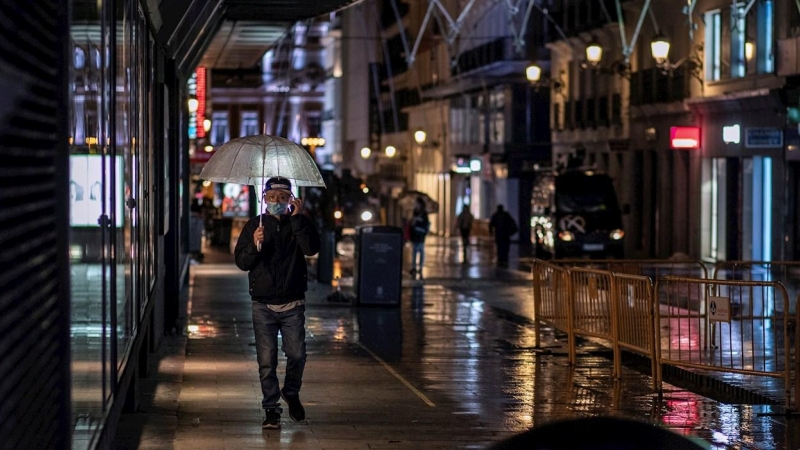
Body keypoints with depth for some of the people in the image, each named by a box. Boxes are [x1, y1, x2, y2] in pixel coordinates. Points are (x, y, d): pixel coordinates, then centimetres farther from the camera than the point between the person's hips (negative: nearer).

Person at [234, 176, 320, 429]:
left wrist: (297, 218, -19)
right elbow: (241, 262, 2)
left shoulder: (299, 223, 4)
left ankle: (291, 393, 24)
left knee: (297, 354, -3)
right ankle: (271, 409, 8)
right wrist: (254, 245, -18)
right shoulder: (255, 225, 5)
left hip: (292, 304, 0)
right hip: (263, 304, 0)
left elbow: (311, 248, -14)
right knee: (266, 360, 0)